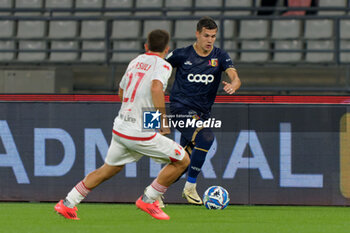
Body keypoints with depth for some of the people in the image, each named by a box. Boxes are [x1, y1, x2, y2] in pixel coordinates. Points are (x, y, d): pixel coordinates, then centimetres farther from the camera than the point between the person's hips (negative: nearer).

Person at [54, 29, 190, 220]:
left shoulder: (135, 62, 14)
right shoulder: (162, 65, -8)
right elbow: (156, 88, -29)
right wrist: (163, 119, -23)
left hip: (120, 129, 7)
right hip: (142, 133, -7)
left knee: (108, 169, 24)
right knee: (182, 161, 5)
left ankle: (68, 203, 23)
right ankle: (148, 200, 7)